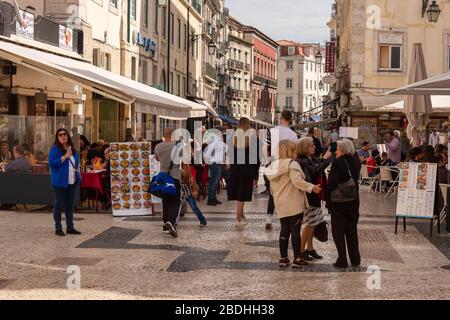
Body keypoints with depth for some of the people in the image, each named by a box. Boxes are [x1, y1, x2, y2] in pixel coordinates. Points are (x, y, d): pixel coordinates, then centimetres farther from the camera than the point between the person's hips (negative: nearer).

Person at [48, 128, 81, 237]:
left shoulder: (73, 149, 13)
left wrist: (77, 175, 14)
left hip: (72, 181, 6)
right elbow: (51, 163, -18)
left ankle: (70, 227, 18)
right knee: (59, 204, -1)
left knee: (70, 205, 11)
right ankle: (58, 228, 4)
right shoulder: (55, 149, -8)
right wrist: (65, 157, -21)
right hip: (59, 182, -6)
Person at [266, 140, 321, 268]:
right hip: (294, 204, -7)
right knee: (295, 231, -2)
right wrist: (312, 187, -23)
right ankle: (297, 259, 0)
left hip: (281, 205, 7)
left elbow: (272, 187, 17)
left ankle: (283, 258, 13)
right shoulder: (292, 164, -12)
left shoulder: (274, 165, 12)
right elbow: (297, 181, -25)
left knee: (284, 231, 11)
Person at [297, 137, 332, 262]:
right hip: (308, 196, -8)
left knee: (314, 223, 13)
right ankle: (301, 250, 6)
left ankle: (310, 248, 23)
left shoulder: (313, 158, 10)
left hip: (315, 195, 9)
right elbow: (315, 171, -27)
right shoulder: (301, 161, -16)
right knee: (309, 223, -5)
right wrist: (325, 159, -19)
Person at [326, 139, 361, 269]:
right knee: (352, 230, 15)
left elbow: (332, 183, -18)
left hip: (338, 202, -6)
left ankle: (342, 260, 2)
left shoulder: (337, 163, -17)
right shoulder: (356, 162, 2)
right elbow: (355, 179, 10)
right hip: (353, 202, 6)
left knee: (338, 231, 3)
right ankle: (355, 259, 20)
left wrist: (328, 201, -11)